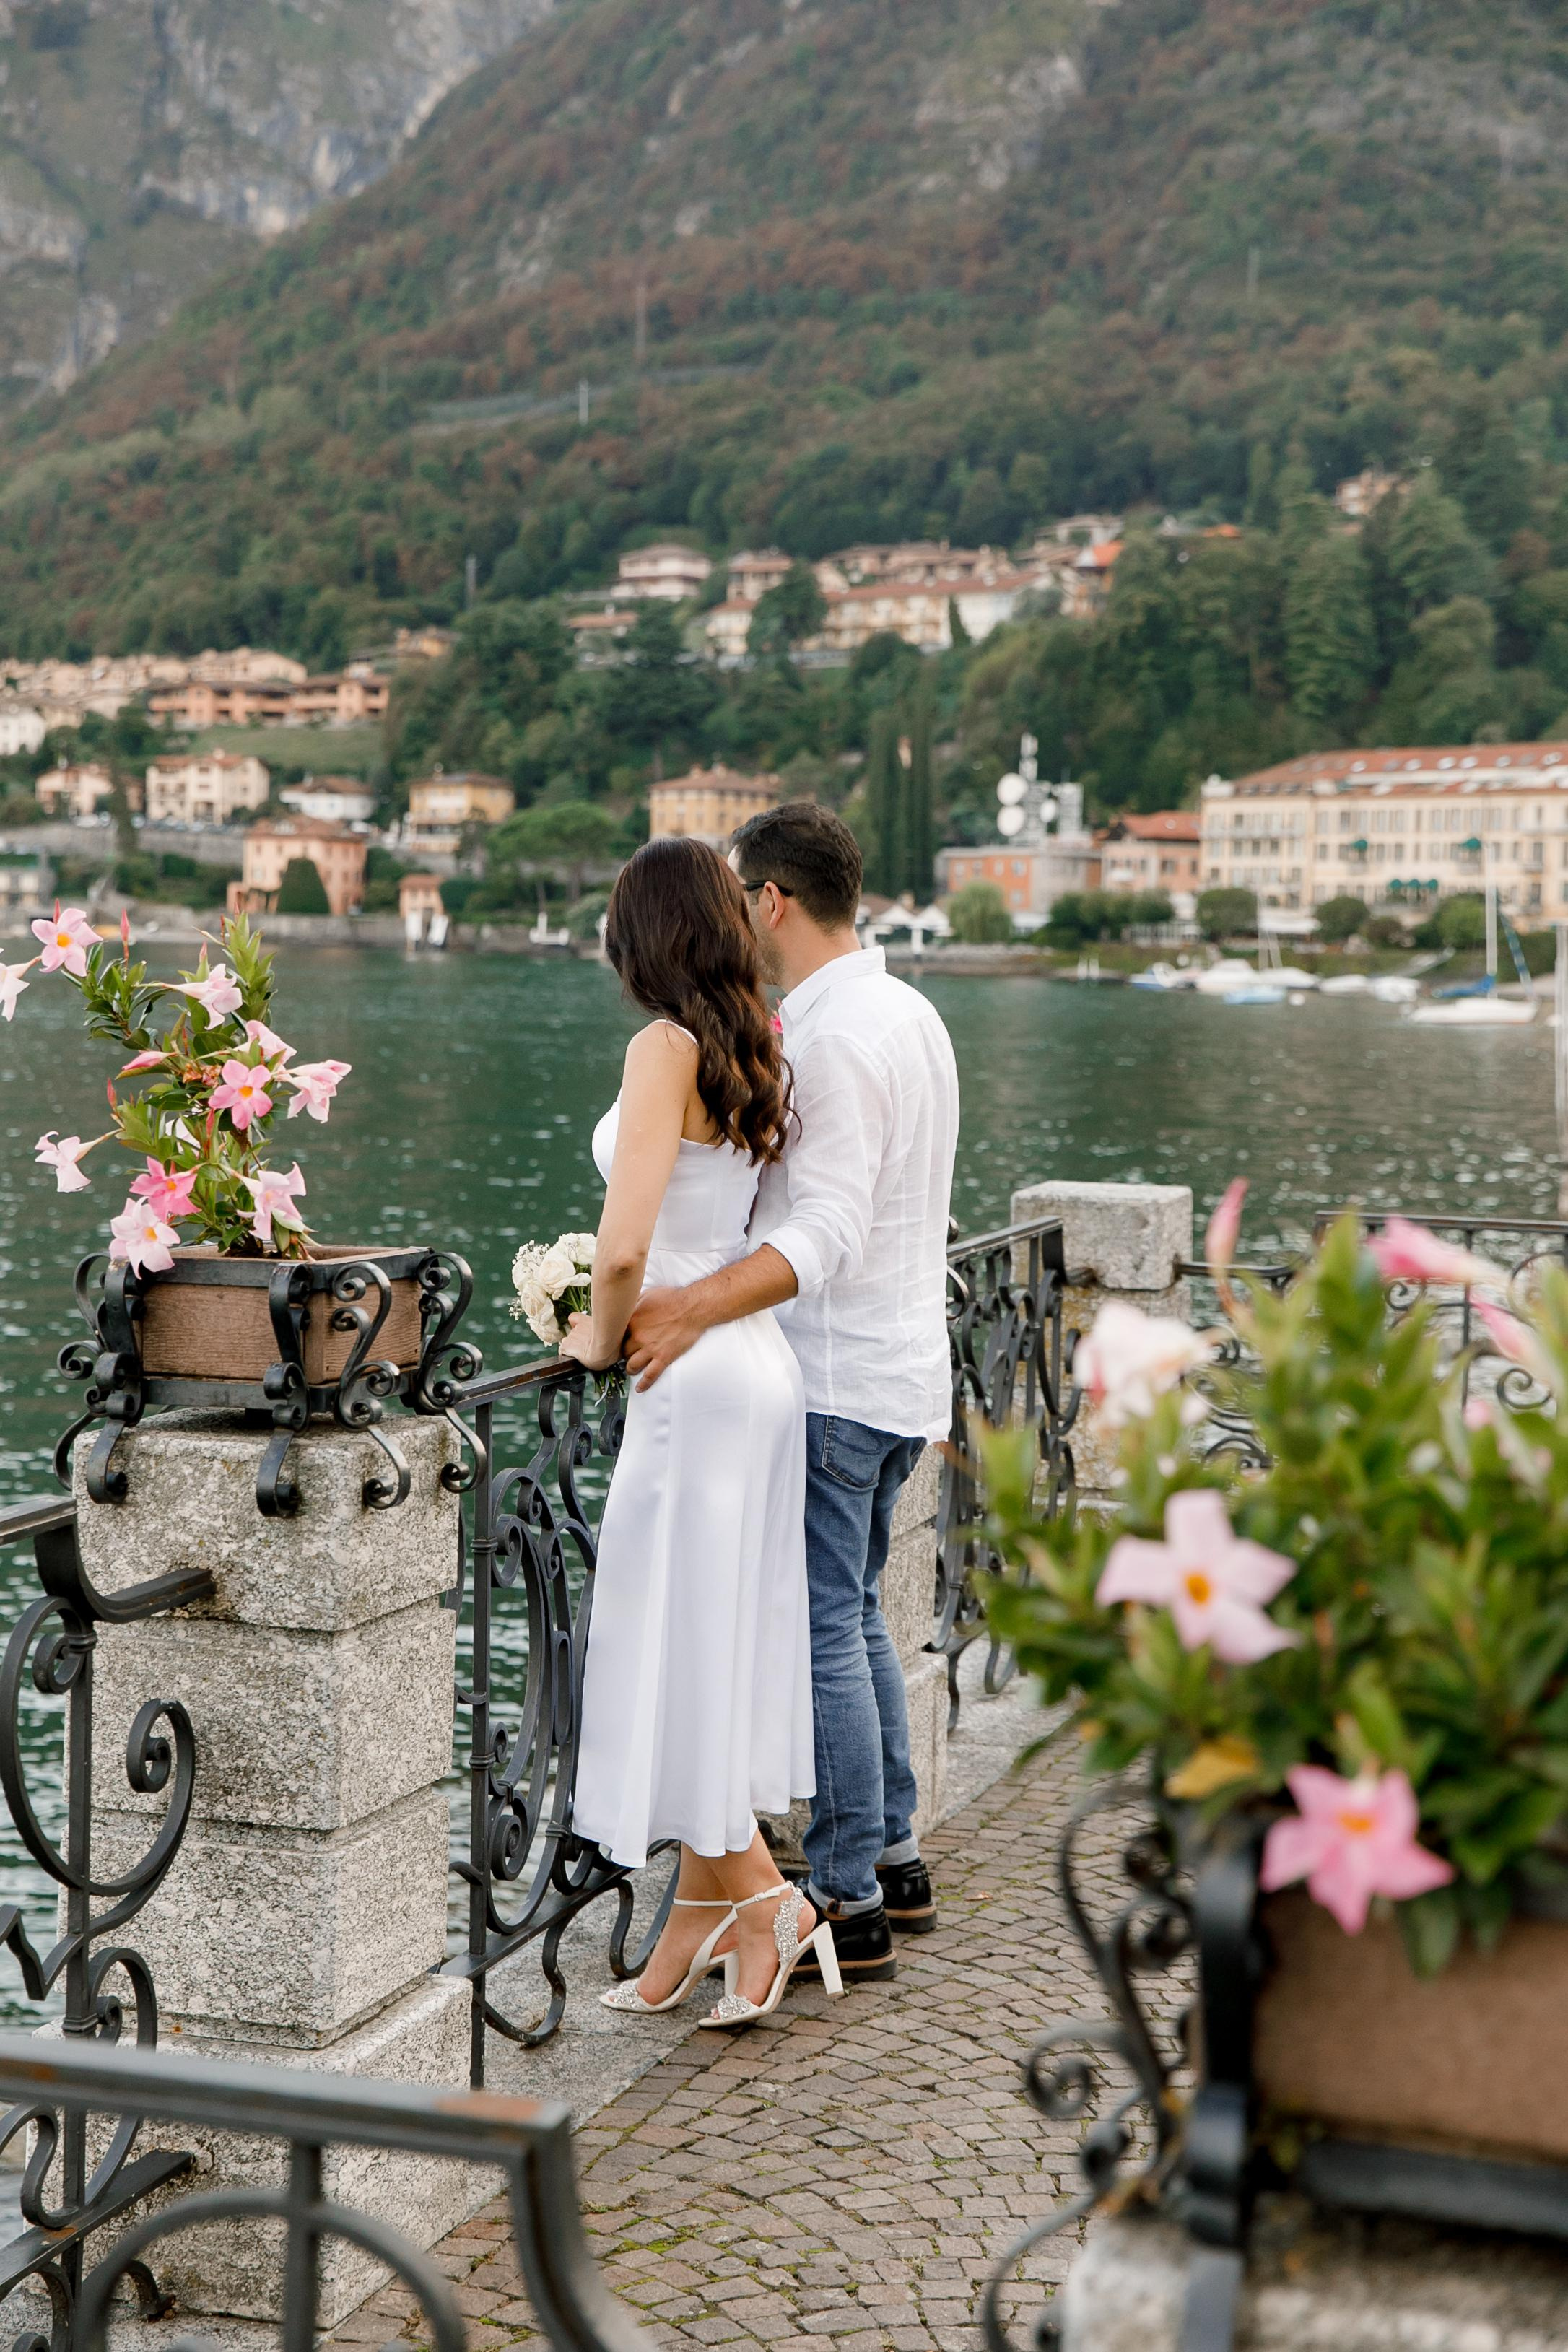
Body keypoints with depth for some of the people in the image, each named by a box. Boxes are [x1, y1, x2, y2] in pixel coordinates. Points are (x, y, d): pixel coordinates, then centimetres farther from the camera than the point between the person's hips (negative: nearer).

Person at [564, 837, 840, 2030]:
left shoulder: (666, 1047, -14)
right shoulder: (756, 1050, 9)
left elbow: (625, 1245, -22)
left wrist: (603, 1335, -4)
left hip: (696, 1380, -9)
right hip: (756, 1363, 9)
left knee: (681, 1650, 1)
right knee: (717, 1648, 13)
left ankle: (768, 1897, 8)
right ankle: (702, 1919, 21)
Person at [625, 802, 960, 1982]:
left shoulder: (833, 1035, -18)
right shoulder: (909, 1012, 13)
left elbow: (829, 1232, -27)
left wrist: (698, 1304, -37)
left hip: (832, 1376, -10)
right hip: (904, 1364, 10)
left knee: (822, 1631, -4)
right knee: (855, 1617, 19)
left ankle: (849, 1899, 2)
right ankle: (894, 1858, 26)